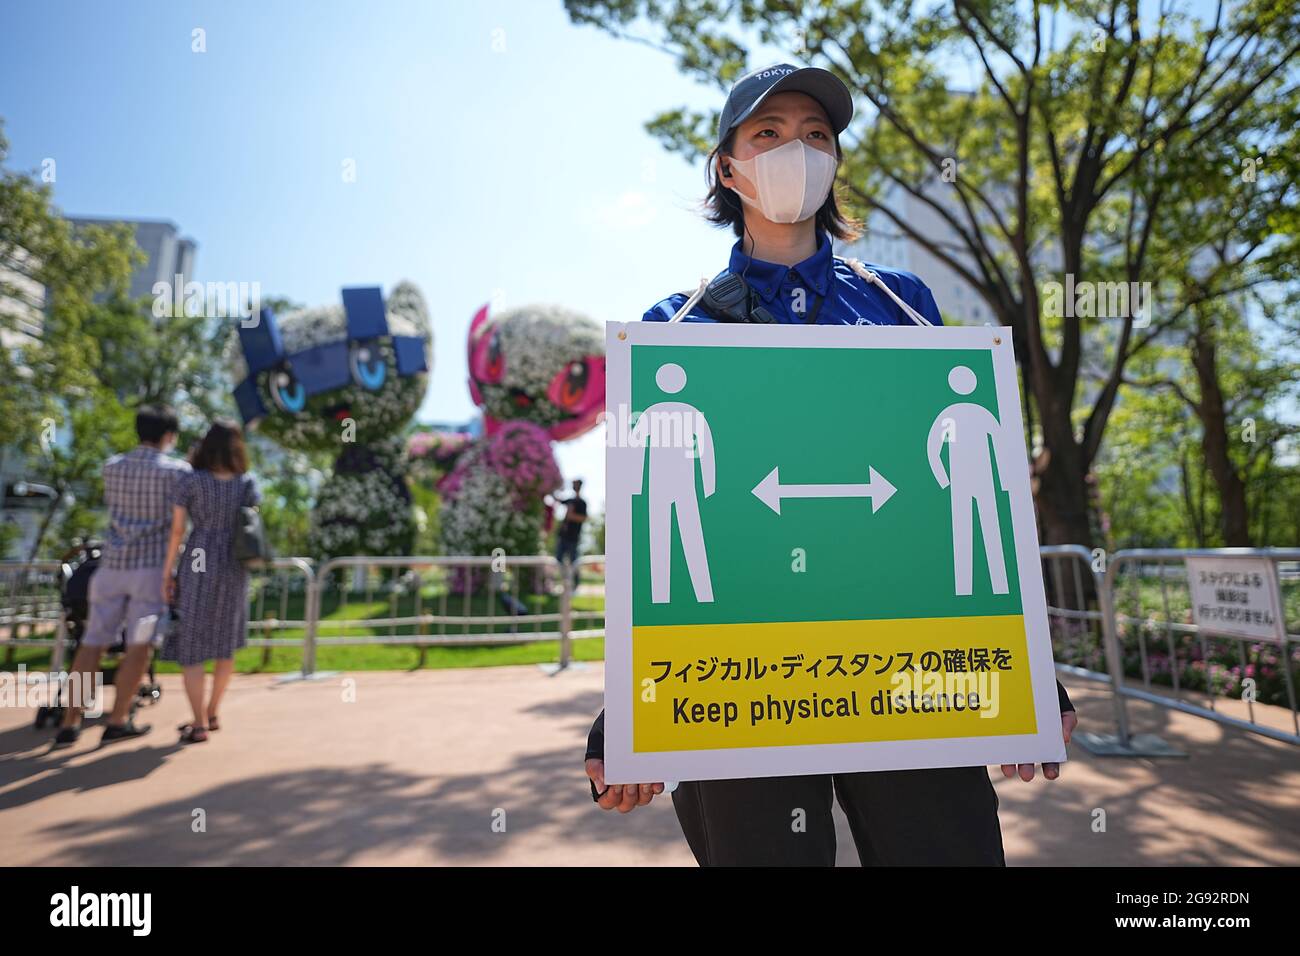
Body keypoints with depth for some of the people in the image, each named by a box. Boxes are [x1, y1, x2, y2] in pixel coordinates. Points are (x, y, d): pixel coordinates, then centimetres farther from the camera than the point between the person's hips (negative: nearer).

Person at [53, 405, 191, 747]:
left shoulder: (112, 466, 10)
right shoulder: (176, 469, -6)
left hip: (112, 564, 5)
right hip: (153, 565, -5)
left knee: (94, 642, 9)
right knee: (140, 646, 2)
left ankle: (70, 723, 9)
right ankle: (117, 721, 5)